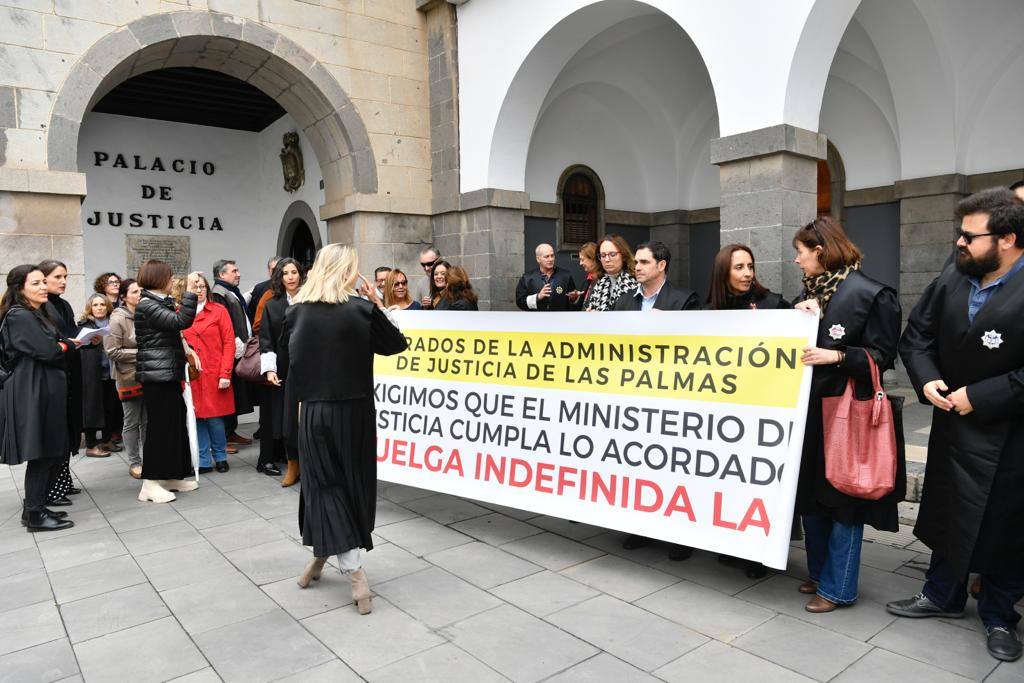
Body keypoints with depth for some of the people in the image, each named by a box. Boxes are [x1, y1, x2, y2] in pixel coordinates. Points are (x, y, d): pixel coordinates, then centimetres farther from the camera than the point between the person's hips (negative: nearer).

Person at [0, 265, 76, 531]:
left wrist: (59, 345, -6)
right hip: (33, 392, -10)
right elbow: (48, 350, -20)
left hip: (48, 390, 10)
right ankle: (34, 515, 8)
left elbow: (58, 343, 14)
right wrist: (69, 344, -3)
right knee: (41, 455, -3)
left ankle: (35, 506, 23)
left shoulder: (37, 315, 18)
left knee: (55, 452, 12)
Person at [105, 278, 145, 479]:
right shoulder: (118, 319, -11)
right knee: (131, 422, 6)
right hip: (129, 378, -4)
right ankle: (134, 463, 17)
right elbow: (112, 351, -13)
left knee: (148, 421, 11)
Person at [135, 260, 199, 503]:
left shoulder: (162, 302, 16)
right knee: (160, 426, -6)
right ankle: (150, 483, 1)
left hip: (169, 372, 9)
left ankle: (172, 477, 20)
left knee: (176, 424, 11)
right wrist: (190, 293, -19)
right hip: (156, 375, -9)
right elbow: (179, 322, -23)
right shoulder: (146, 305, -12)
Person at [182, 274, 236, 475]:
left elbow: (229, 343, -1)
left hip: (214, 375, -2)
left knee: (214, 418, 1)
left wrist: (225, 373, -8)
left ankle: (220, 457, 18)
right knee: (197, 417, 5)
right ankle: (203, 461, 16)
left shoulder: (219, 311, 2)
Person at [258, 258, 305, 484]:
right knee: (287, 417, 3)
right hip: (283, 369, 1)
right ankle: (293, 465, 15)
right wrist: (269, 369, -5)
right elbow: (266, 340, 5)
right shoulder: (272, 306, 6)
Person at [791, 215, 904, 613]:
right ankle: (819, 572, 32)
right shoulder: (812, 292, 11)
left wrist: (837, 356, -24)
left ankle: (837, 587, 17)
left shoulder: (871, 294, -10)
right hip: (810, 409, 7)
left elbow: (882, 356, -11)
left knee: (844, 501, 4)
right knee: (810, 495, 15)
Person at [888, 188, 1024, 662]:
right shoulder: (951, 281, -1)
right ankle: (943, 594, 38)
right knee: (948, 511, 18)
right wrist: (926, 380, -8)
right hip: (953, 424, 5)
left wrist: (979, 397, -21)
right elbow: (916, 335, 7)